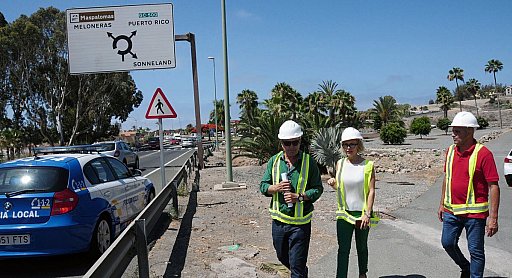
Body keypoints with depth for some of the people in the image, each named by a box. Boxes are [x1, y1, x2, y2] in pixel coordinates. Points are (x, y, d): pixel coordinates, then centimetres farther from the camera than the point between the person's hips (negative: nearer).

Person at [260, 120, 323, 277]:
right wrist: (277, 188, -14)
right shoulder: (274, 161, 2)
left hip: (300, 221, -4)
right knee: (282, 257, 23)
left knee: (297, 265, -2)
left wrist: (299, 197, -21)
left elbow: (317, 189, -5)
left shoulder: (309, 162, -7)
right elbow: (263, 186, 6)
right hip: (279, 219, 4)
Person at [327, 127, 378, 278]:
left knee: (362, 247, 17)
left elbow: (371, 191, -8)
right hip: (344, 213, 1)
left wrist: (367, 213, -14)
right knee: (343, 249, -2)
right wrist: (333, 183, -10)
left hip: (362, 213, -1)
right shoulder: (340, 163, 2)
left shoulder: (368, 165, -7)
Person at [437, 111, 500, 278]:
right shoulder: (450, 151, 4)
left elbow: (494, 186, -15)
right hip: (451, 210, 6)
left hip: (474, 212, -6)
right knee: (447, 243, 13)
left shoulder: (483, 154, -15)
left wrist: (493, 217, -18)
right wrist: (442, 203, 16)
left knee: (476, 251, 5)